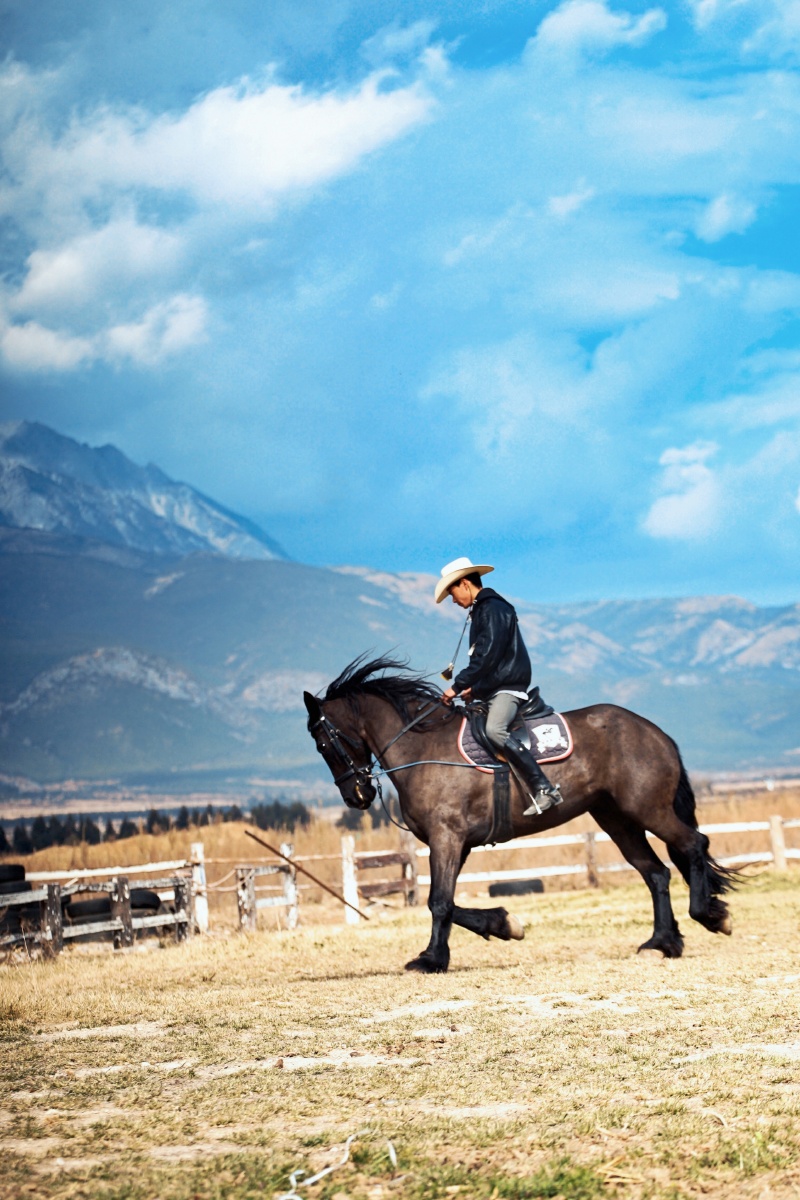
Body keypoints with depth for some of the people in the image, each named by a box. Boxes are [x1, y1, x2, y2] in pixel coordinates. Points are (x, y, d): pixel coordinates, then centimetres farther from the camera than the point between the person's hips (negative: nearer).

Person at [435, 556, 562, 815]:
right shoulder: (480, 611, 20)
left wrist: (458, 686, -21)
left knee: (494, 730, -33)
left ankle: (544, 789, -35)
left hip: (508, 687, -11)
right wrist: (473, 688, 12)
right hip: (491, 691, 11)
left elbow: (487, 656, -21)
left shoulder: (493, 608, -11)